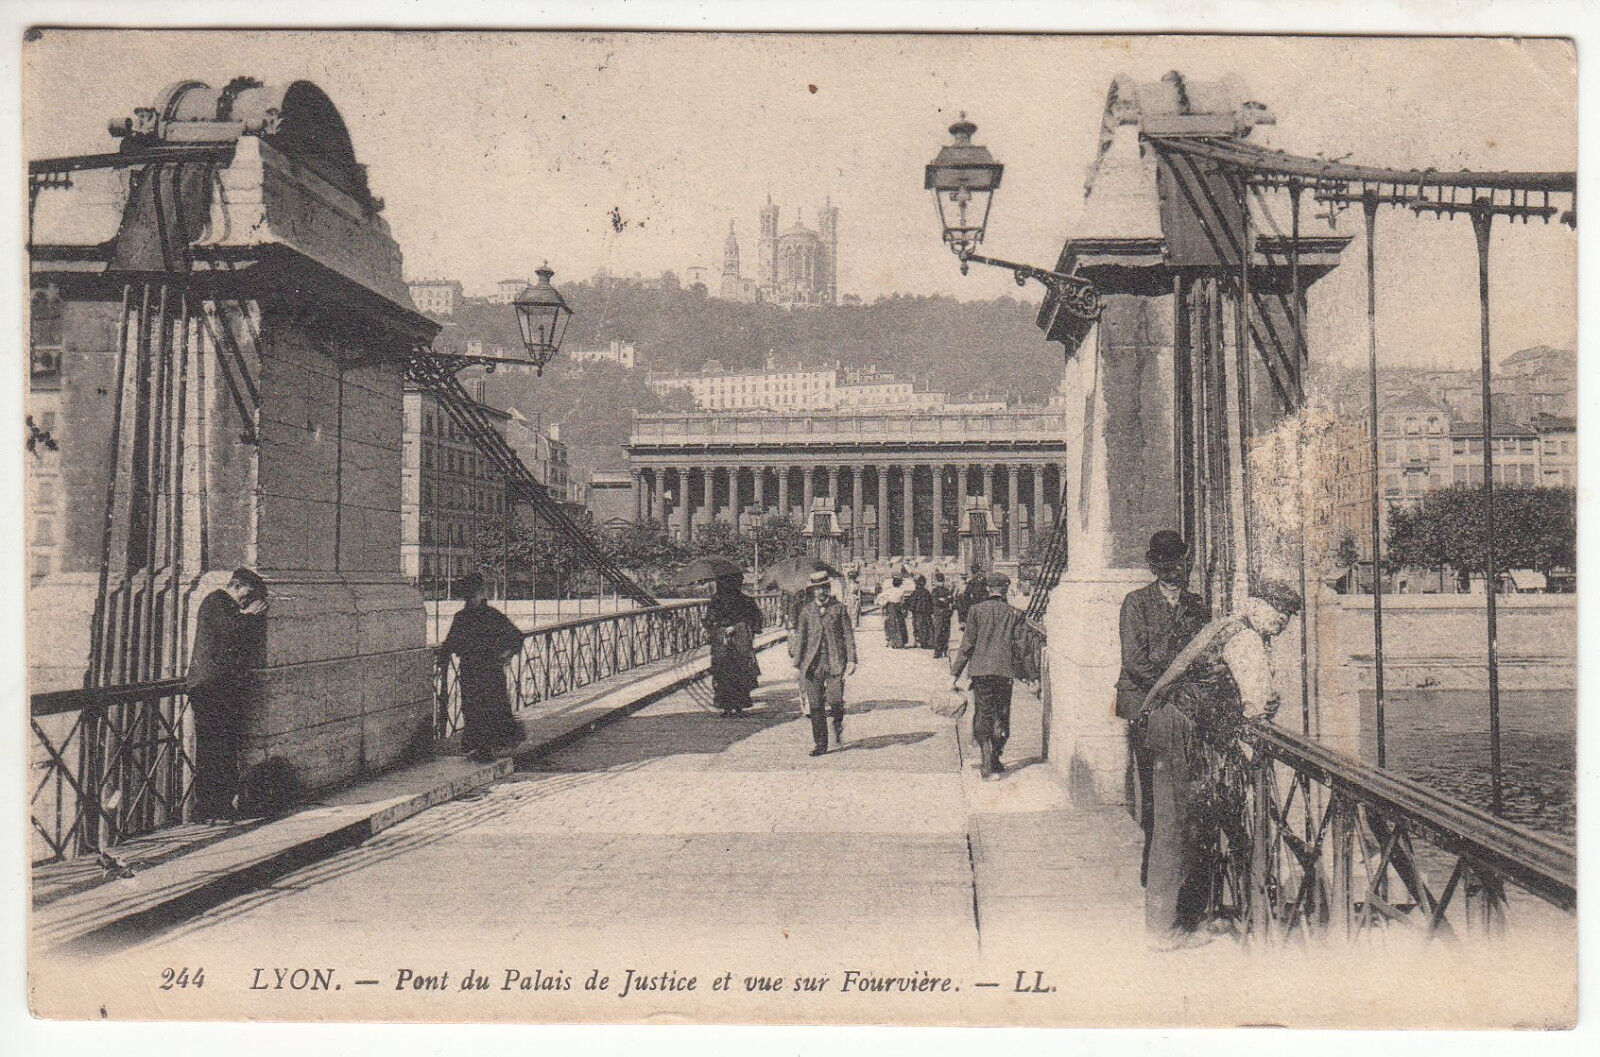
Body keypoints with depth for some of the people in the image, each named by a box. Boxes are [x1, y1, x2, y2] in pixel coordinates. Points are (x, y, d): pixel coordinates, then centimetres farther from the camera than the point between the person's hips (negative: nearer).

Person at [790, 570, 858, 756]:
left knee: (834, 701, -14)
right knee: (815, 706, -1)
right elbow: (800, 636, 12)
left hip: (835, 661, -2)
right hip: (813, 662, 2)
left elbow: (848, 634, 5)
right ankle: (819, 743, 9)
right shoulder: (806, 610, 11)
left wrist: (851, 659, -3)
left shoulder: (838, 608, 7)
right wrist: (798, 661, 5)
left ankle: (838, 727, 18)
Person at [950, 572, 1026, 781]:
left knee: (983, 717, 1)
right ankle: (995, 761, 19)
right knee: (1002, 717, 12)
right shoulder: (1014, 613, 3)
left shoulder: (976, 610, 0)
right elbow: (1019, 644, 4)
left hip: (980, 670, -1)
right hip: (1005, 672, 1)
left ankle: (986, 764, -6)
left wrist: (956, 673, 3)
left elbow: (967, 645, -1)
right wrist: (1022, 673, 15)